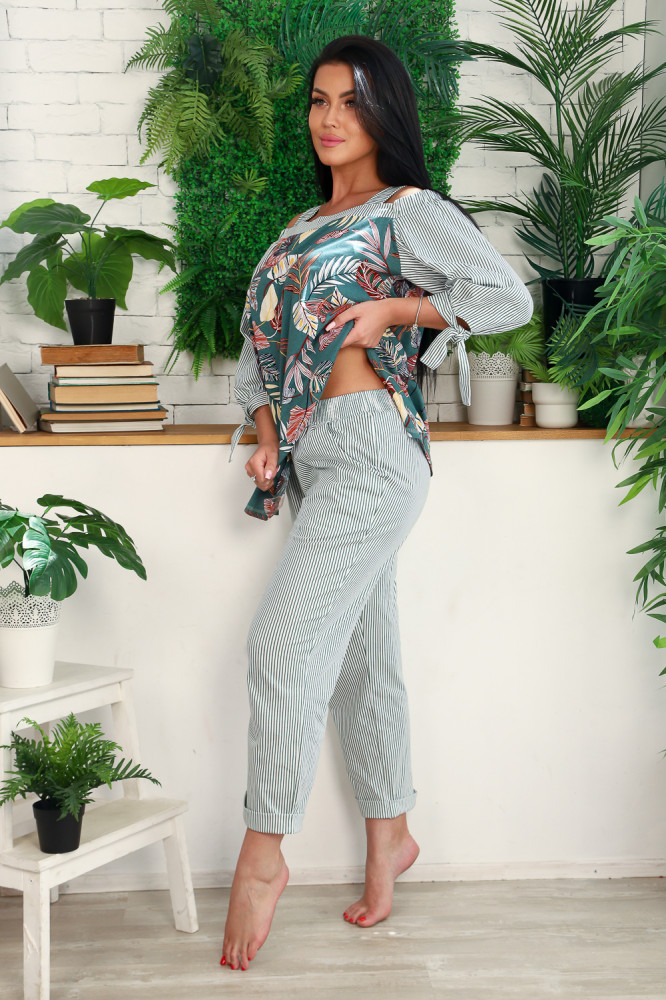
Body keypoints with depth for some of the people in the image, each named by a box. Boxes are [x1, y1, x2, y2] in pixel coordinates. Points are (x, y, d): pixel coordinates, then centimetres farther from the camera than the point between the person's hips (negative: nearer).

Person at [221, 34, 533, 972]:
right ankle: (390, 832, 25)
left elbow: (509, 296, -10)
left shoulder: (408, 211, -2)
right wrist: (266, 436, 6)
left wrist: (390, 311, -13)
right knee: (358, 653, 12)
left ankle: (263, 853, -4)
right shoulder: (304, 227, 21)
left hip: (371, 447, -8)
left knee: (285, 639, -14)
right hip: (312, 456, 8)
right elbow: (265, 340, 21)